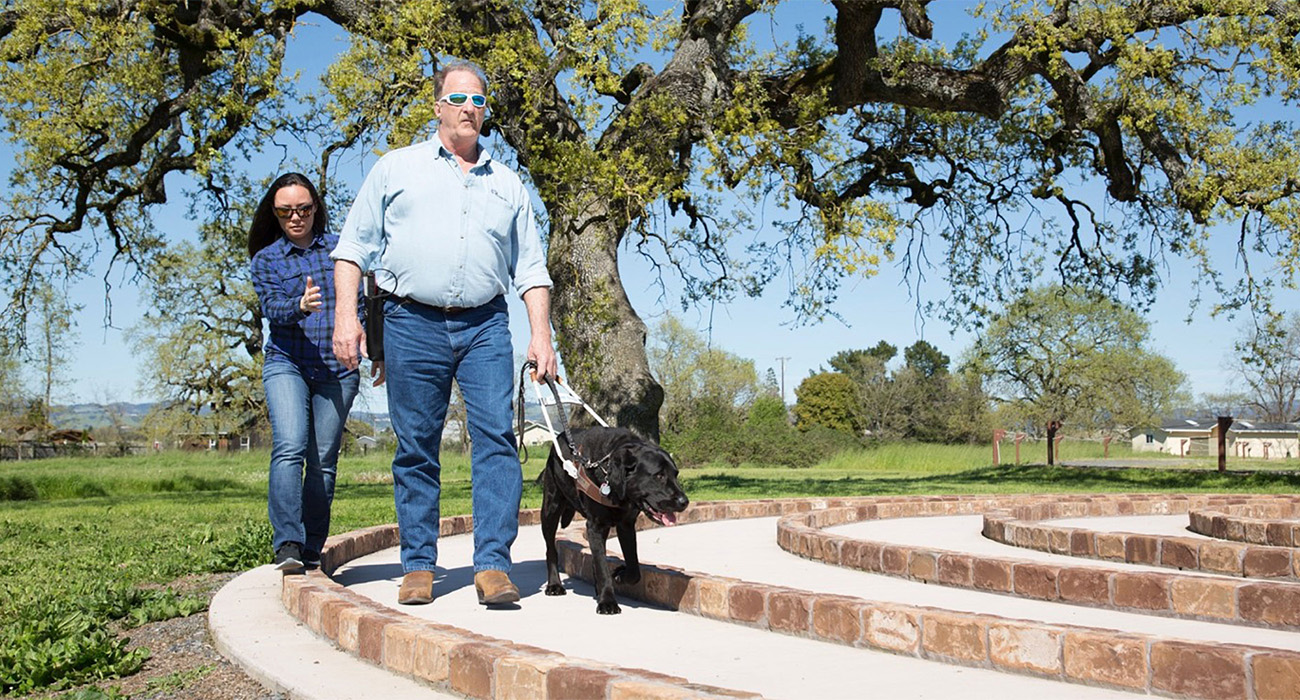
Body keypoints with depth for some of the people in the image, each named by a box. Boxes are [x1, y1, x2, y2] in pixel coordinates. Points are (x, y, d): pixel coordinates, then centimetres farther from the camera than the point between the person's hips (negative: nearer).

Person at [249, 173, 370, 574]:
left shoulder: (339, 248, 13)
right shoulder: (265, 259, 9)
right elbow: (272, 307, -7)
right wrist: (300, 306, -29)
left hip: (338, 370, 1)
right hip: (286, 364, -1)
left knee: (324, 460, 0)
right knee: (289, 447, -20)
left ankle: (312, 549, 8)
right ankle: (287, 545, -21)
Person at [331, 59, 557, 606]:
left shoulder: (506, 183, 18)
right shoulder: (396, 168, 13)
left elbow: (530, 268, 16)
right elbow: (354, 246, 9)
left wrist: (541, 333, 4)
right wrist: (346, 314, -4)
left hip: (485, 326, 1)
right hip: (412, 323, -1)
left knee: (496, 437, -10)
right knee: (416, 449, 1)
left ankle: (493, 564, -8)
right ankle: (418, 567, 10)